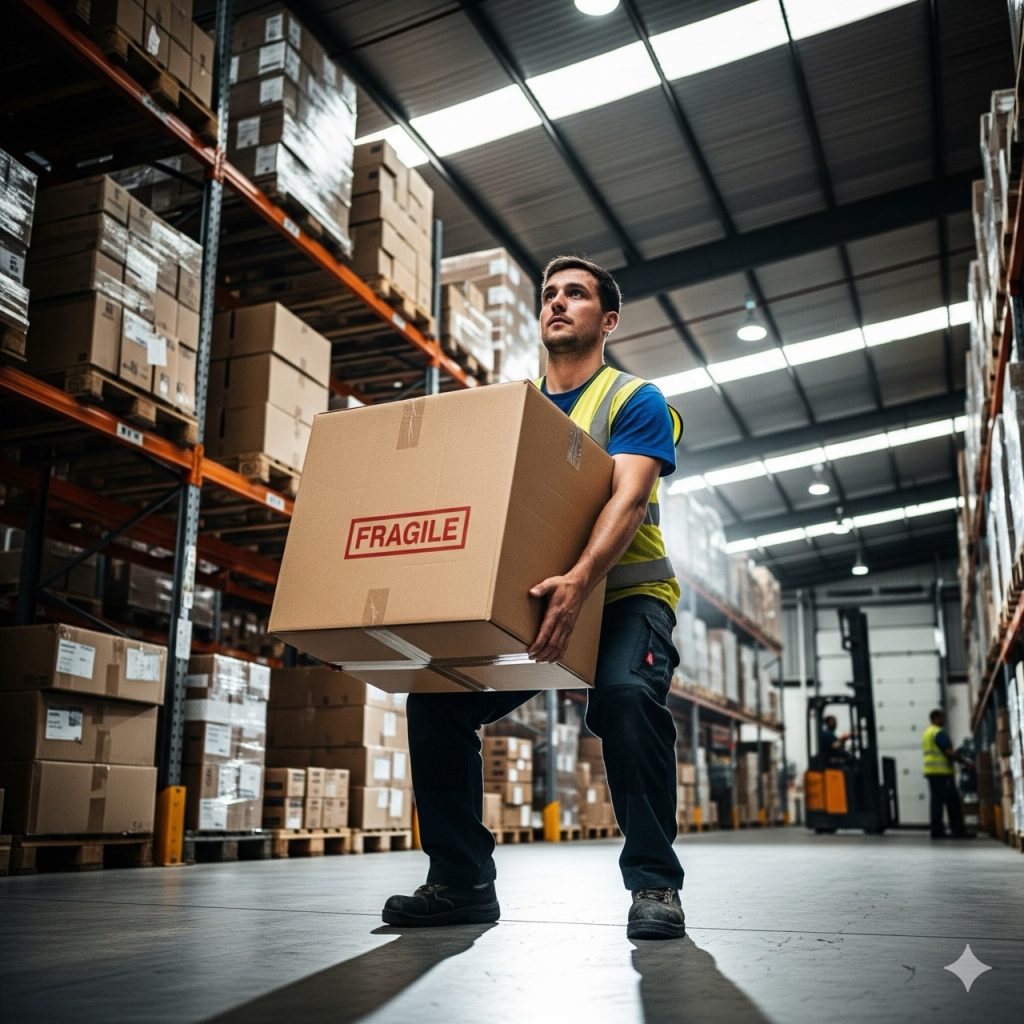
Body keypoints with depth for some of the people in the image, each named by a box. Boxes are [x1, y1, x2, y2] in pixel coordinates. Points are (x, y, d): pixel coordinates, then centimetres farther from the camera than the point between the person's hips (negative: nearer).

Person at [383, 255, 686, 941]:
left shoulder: (634, 401, -5)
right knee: (436, 700, -11)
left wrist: (580, 580, -41)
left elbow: (627, 500, -22)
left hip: (625, 592, -4)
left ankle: (655, 882, -17)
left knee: (625, 696, -35)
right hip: (528, 600, 5)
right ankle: (462, 881, 2)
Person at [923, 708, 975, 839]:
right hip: (942, 771, -9)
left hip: (931, 772, 9)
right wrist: (965, 762, -8)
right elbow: (949, 752, -17)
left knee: (936, 801, 8)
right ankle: (958, 830, -5)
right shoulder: (940, 733, -12)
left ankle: (937, 830, 7)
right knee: (952, 801, -6)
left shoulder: (927, 733, 19)